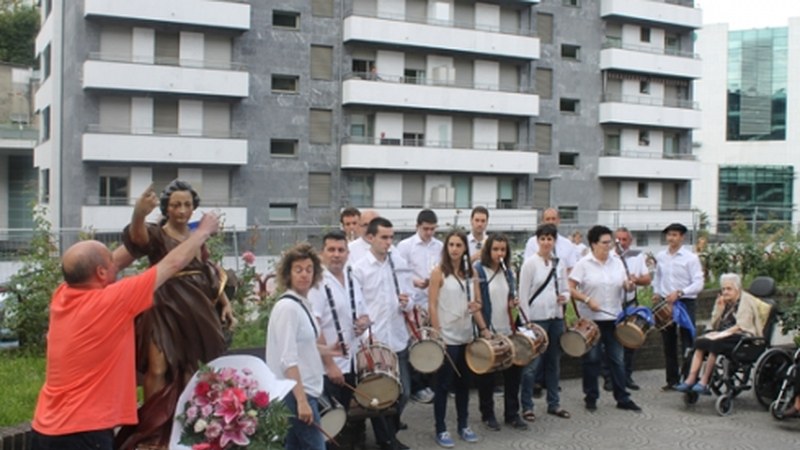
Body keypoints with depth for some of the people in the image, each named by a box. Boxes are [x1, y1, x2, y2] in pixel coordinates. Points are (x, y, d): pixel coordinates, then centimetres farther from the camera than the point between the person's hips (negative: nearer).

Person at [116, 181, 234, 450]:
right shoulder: (156, 234, -9)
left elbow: (210, 272, 18)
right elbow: (137, 236, -33)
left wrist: (224, 302, 13)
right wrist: (138, 215, -55)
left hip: (196, 311, 6)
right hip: (165, 309, -6)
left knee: (190, 368, 14)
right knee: (158, 369, -11)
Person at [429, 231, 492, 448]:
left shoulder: (470, 272, 8)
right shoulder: (439, 272, -8)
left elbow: (476, 303, 12)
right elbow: (432, 306, -11)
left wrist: (483, 328, 0)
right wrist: (437, 336, -15)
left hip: (466, 336, 5)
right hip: (446, 337, -5)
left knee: (464, 383, 13)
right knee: (443, 384, 2)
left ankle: (463, 425, 26)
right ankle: (441, 430, 11)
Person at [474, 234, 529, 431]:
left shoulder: (508, 273, 9)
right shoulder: (477, 271, -10)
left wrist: (513, 303, -3)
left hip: (507, 330, 6)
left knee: (513, 370, 8)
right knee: (487, 374, 6)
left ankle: (512, 414, 21)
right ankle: (487, 414, 21)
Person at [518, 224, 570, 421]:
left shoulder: (559, 264, 9)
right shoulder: (530, 263, -6)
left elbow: (565, 290, 16)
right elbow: (523, 294, -8)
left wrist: (564, 297, -8)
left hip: (556, 317, 5)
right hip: (536, 318, -5)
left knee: (554, 361, 13)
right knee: (532, 364, -3)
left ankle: (553, 403, 24)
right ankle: (527, 406, 8)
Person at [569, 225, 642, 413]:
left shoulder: (617, 262, 7)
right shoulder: (583, 264, -6)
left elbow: (625, 286, 12)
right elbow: (571, 289, -9)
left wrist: (629, 286, -10)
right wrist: (587, 300, -21)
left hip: (614, 318, 4)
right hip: (591, 318, -4)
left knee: (617, 359, 8)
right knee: (592, 359, 6)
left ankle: (622, 398, 16)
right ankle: (591, 398, 18)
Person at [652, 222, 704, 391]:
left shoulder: (690, 258, -9)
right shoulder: (660, 256, 6)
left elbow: (698, 284, -12)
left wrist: (679, 293, -22)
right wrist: (656, 292, 5)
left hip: (685, 302, -5)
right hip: (665, 303, 5)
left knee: (687, 344, -4)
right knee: (668, 344, 11)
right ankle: (672, 380, 20)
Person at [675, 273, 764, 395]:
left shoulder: (746, 301, -1)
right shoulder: (724, 302, 20)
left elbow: (741, 326, -14)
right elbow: (714, 326, 15)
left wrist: (722, 334, -23)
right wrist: (719, 308, 2)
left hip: (743, 337, -7)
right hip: (725, 335, 7)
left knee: (715, 343, -34)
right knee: (699, 342, -22)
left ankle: (704, 382, -30)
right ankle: (691, 379, -32)